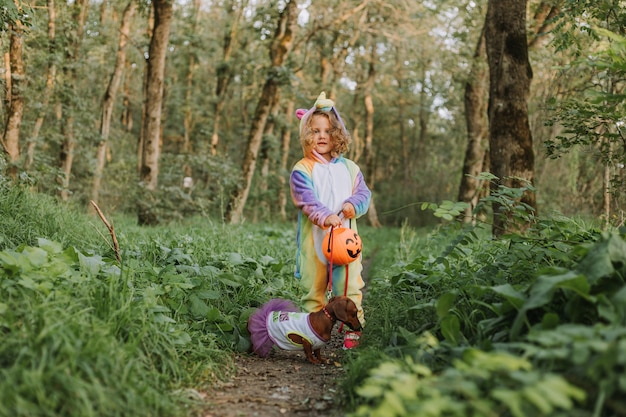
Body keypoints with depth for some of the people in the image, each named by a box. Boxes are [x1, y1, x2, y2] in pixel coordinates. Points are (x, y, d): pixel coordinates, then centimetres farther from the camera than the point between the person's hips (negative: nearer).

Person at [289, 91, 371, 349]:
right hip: (314, 239, -2)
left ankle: (353, 328, 11)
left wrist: (353, 204, -15)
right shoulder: (302, 169, -2)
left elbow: (363, 193, 7)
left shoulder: (349, 168, 11)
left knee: (349, 285, 2)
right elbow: (306, 199, -14)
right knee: (314, 286, 6)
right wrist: (325, 216, -31)